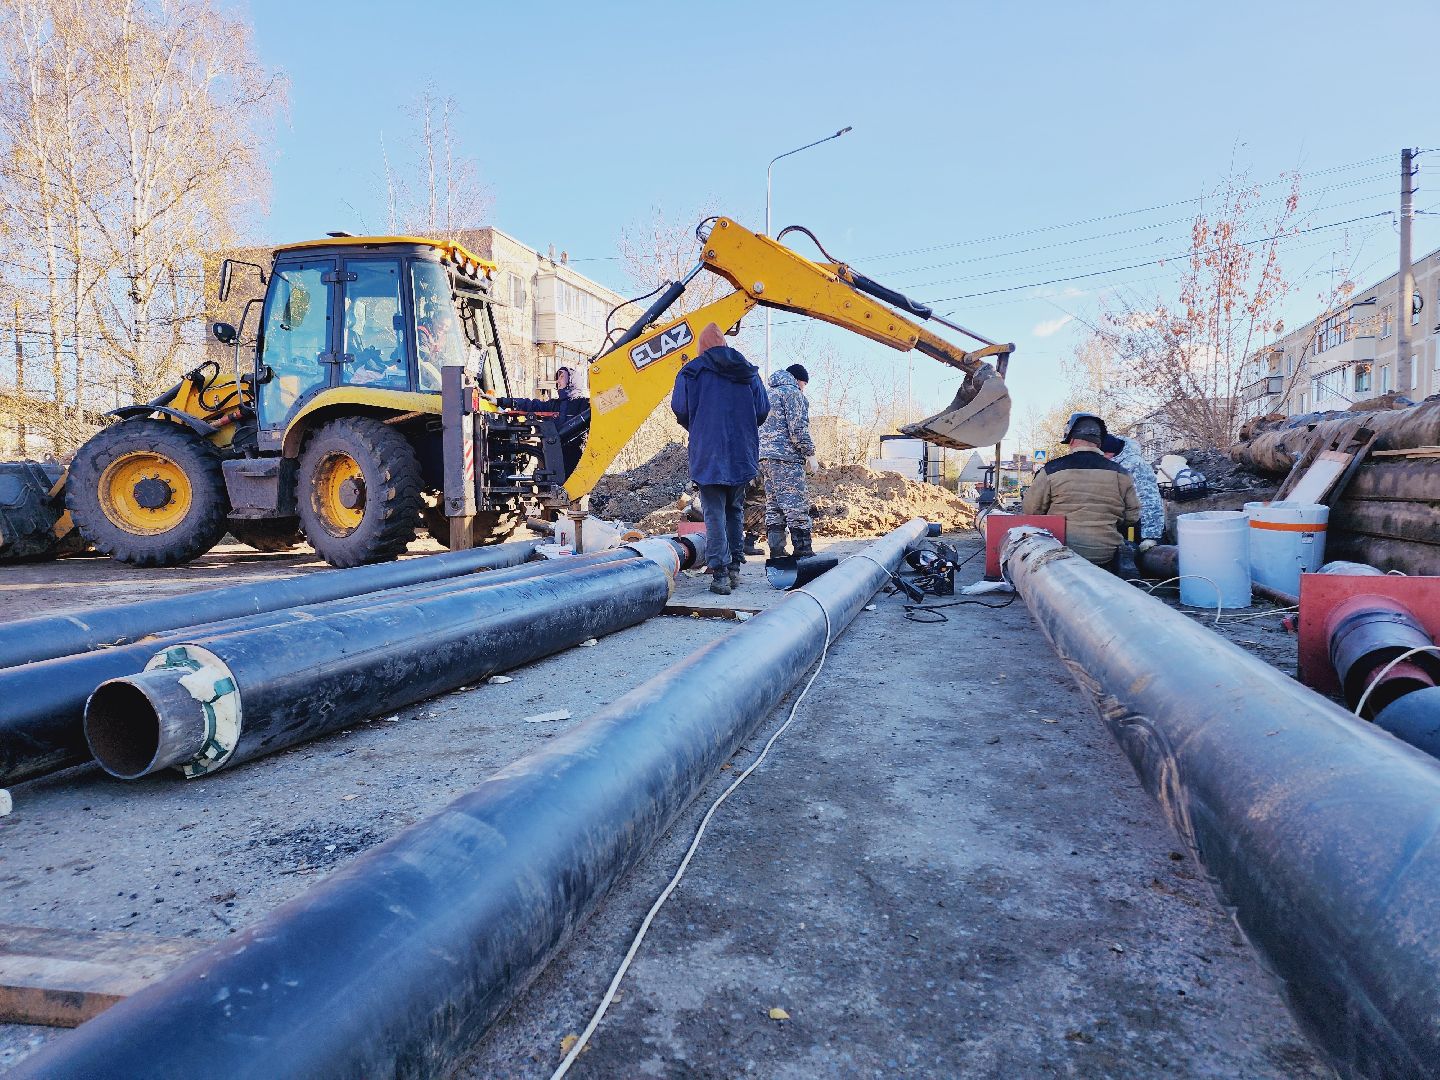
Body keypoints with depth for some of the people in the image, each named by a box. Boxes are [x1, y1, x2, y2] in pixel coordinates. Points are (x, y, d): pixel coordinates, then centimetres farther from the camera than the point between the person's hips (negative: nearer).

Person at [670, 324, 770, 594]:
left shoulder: (693, 371, -1)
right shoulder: (748, 371, 10)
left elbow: (680, 409, -4)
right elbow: (763, 410, 10)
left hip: (709, 453, -4)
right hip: (743, 454, 4)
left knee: (714, 513, -2)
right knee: (736, 510, 16)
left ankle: (720, 574, -8)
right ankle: (735, 568, 18)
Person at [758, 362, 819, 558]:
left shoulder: (768, 393, 25)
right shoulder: (792, 392, -2)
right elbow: (798, 427, -12)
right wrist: (810, 454, -8)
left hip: (764, 456, 9)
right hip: (786, 456, -9)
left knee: (773, 507, 8)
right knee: (796, 505, -9)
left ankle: (776, 553, 7)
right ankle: (803, 552, -11)